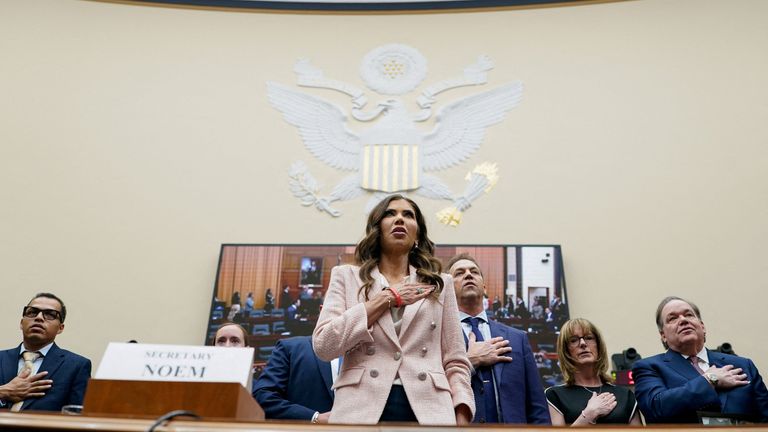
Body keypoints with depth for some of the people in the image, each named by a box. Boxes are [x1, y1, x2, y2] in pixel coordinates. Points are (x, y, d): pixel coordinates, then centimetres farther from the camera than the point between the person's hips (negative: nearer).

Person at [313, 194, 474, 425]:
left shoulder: (440, 284, 12)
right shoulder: (346, 276, 9)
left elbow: (455, 362, 9)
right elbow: (323, 345, -5)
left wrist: (462, 421, -6)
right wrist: (387, 298, -5)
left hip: (428, 410, 1)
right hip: (362, 408, -1)